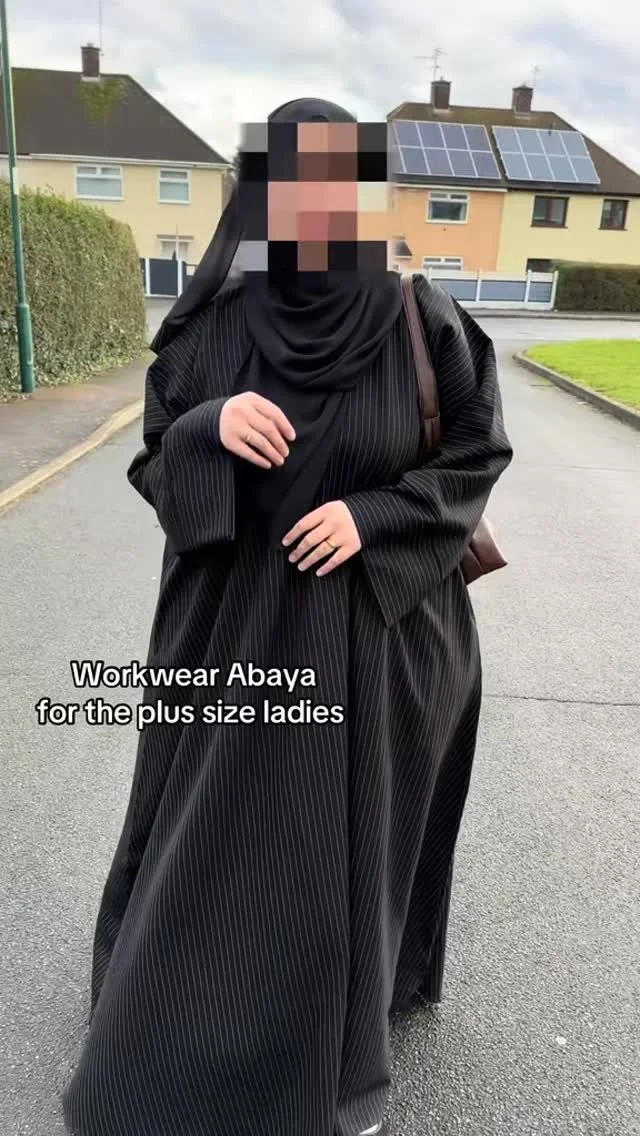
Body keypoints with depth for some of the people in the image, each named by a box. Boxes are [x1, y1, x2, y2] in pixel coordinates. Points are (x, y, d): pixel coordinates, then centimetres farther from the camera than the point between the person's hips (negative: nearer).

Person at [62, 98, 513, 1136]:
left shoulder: (424, 324, -6)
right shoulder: (214, 329, -1)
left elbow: (478, 456, 0)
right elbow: (157, 460, 3)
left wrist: (373, 515, -16)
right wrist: (211, 429, -19)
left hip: (370, 634, -1)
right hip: (236, 629, 2)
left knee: (348, 834, 13)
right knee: (215, 831, 14)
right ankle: (175, 1025, 44)